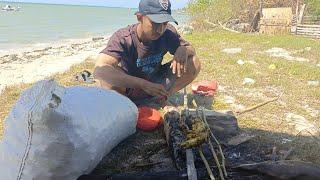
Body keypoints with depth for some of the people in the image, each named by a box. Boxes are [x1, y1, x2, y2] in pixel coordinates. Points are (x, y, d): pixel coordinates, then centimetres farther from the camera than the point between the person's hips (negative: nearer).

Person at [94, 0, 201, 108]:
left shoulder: (168, 33, -16)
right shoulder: (123, 38, -28)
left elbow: (191, 50, -2)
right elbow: (99, 71, -42)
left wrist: (182, 50, -29)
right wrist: (144, 84, -47)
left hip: (155, 82, 4)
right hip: (129, 88, -3)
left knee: (194, 64, -16)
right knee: (106, 75, -38)